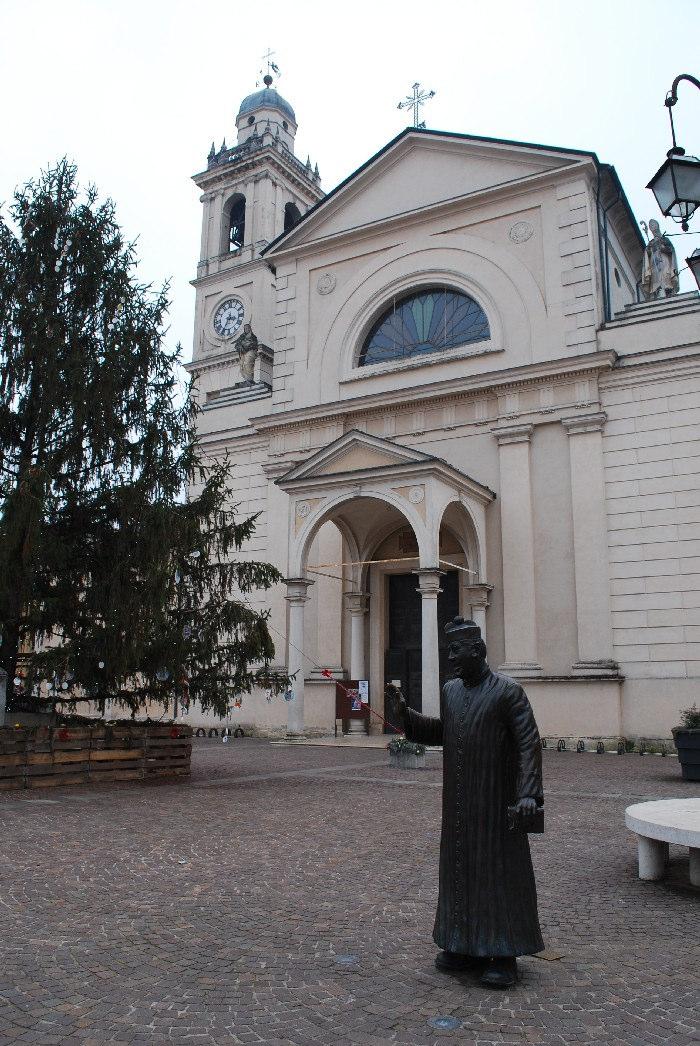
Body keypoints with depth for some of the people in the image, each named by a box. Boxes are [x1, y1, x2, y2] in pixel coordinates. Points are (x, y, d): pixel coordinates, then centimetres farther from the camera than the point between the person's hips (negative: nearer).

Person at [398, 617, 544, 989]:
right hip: (458, 803, 7)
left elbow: (529, 744, -15)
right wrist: (407, 715, 7)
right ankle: (468, 947, 27)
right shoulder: (450, 691, 7)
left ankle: (504, 956, 15)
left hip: (496, 804, -6)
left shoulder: (508, 692, -13)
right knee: (460, 870, 13)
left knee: (499, 872, 3)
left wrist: (529, 793, -24)